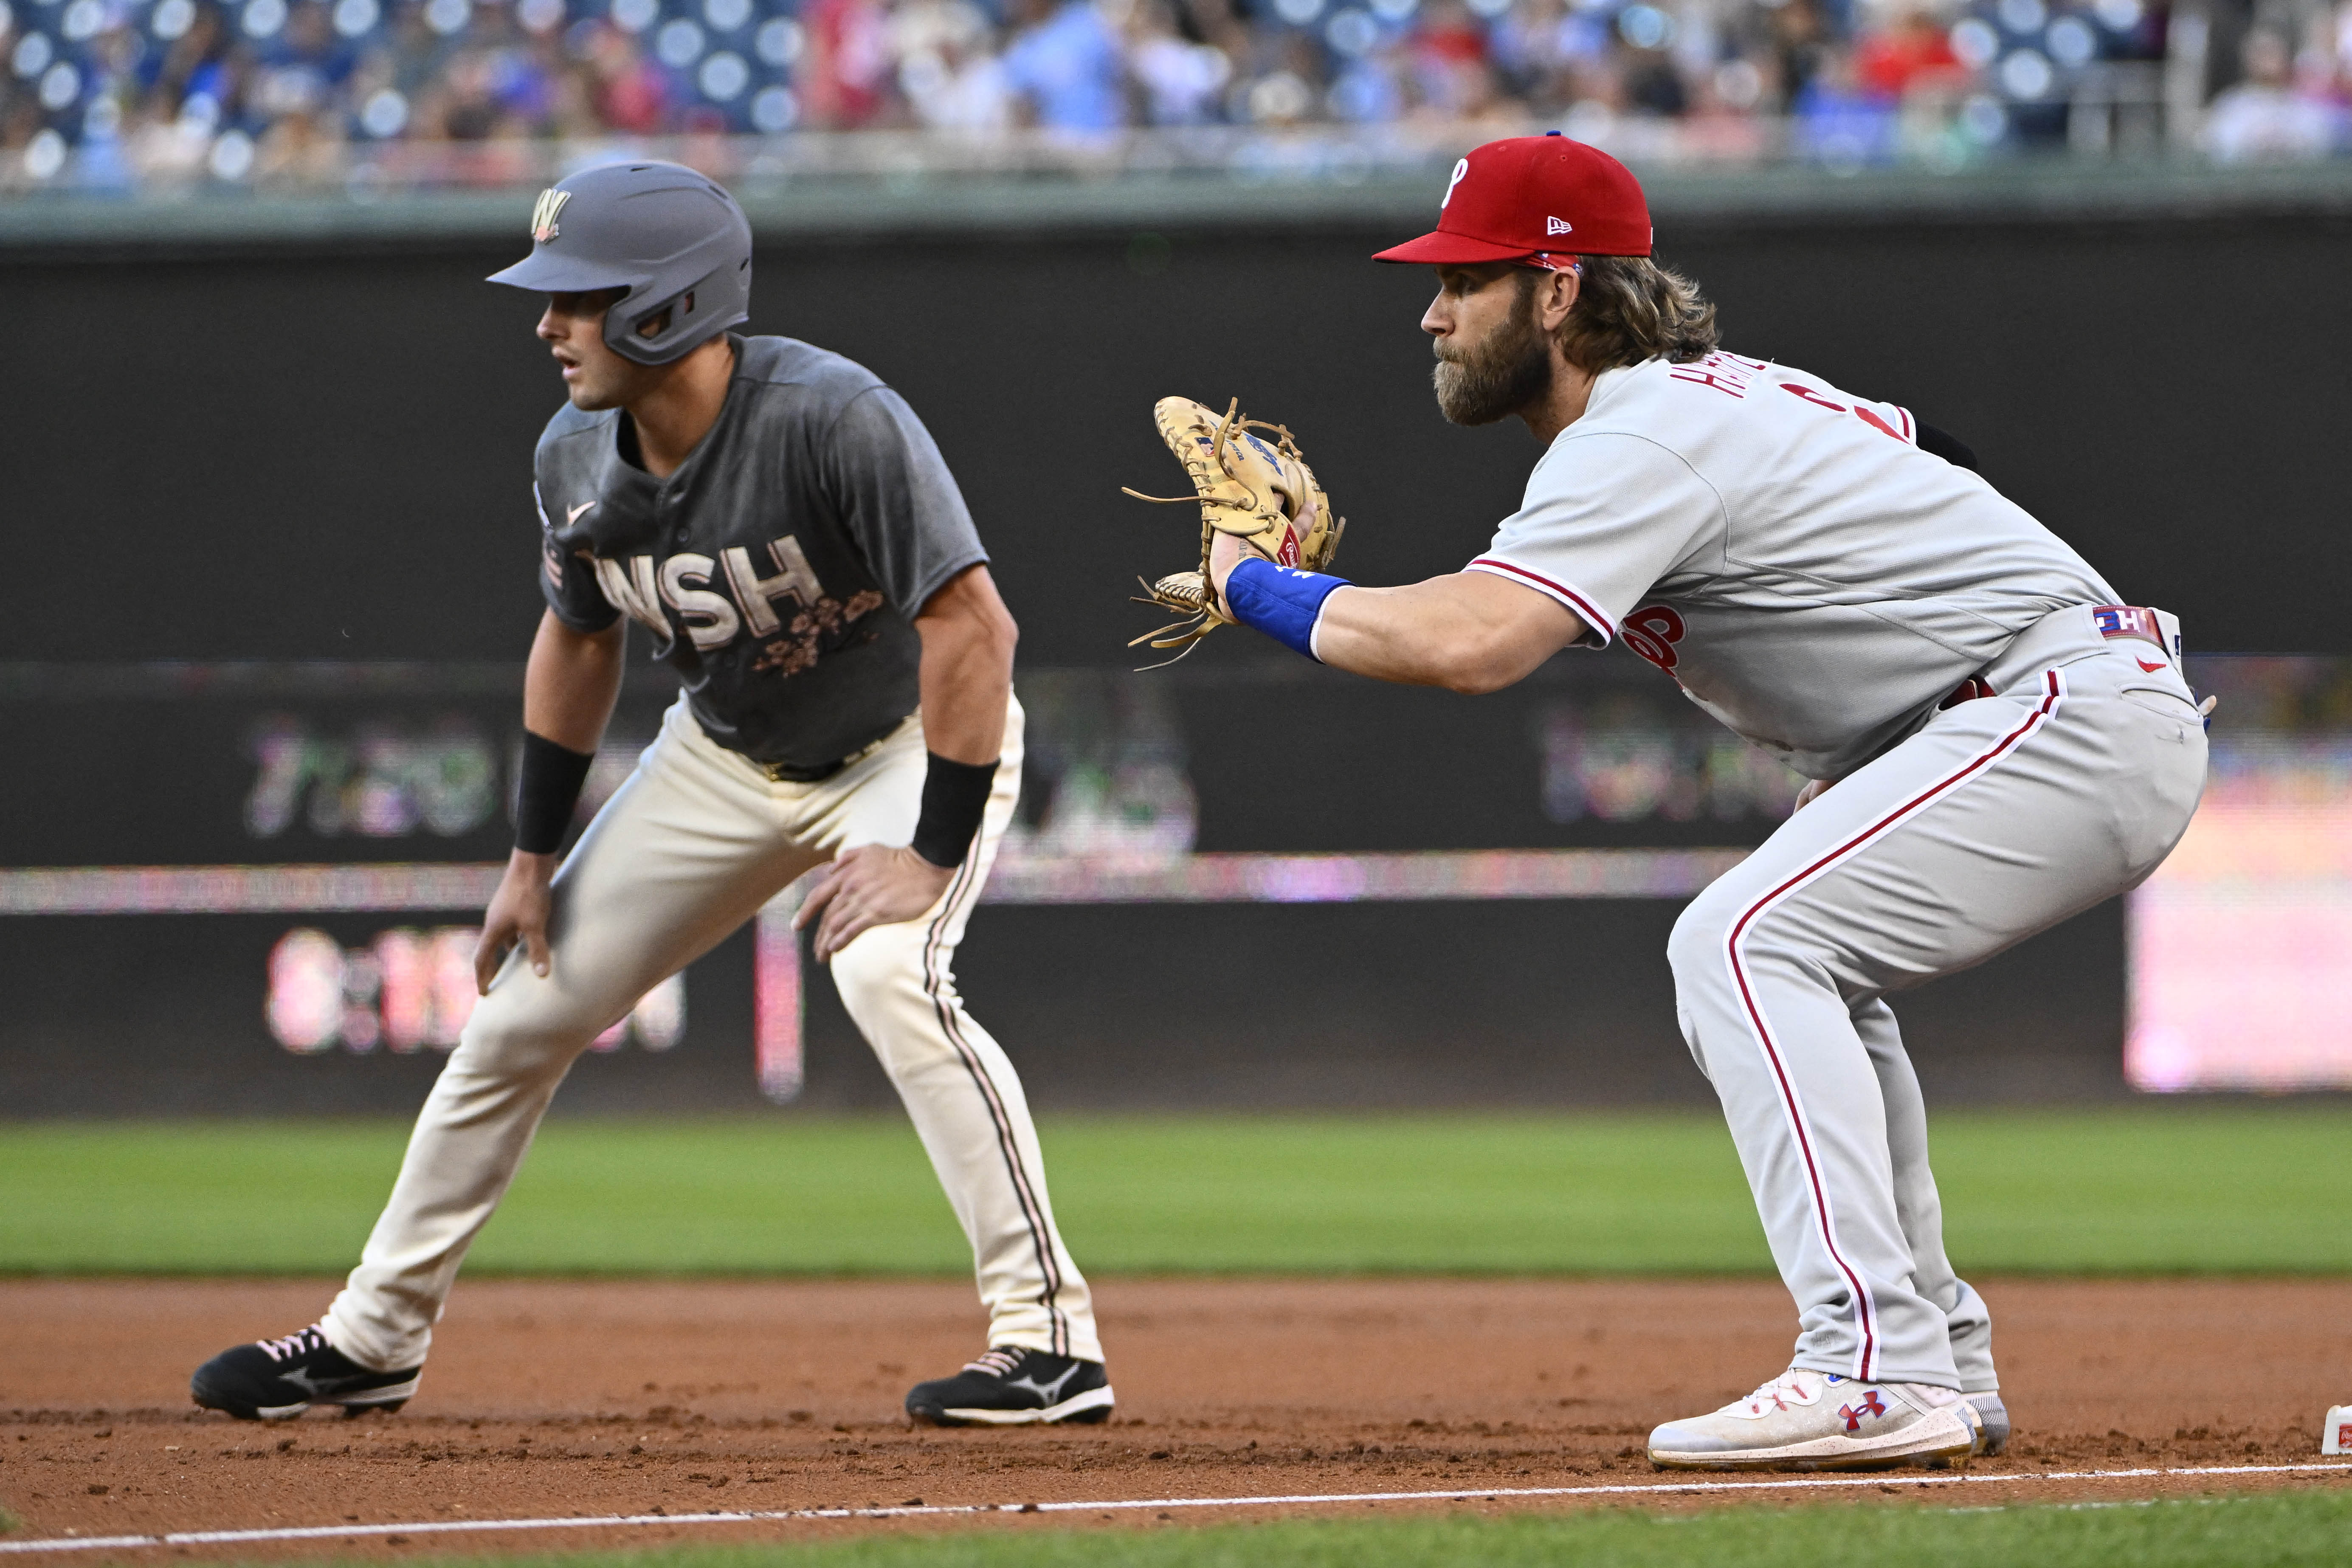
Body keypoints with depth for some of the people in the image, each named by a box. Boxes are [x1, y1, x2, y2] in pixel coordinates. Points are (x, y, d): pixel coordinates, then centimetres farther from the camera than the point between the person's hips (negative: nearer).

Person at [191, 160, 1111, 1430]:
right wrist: (533, 856, 6)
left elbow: (971, 628, -34)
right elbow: (577, 639, 6)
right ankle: (373, 1337, 21)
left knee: (885, 971, -34)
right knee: (525, 1005, 5)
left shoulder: (833, 421, -34)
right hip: (727, 757, 7)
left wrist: (933, 853, -35)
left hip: (909, 745, -7)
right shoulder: (577, 459, -13)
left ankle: (1048, 1338, -29)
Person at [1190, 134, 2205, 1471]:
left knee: (1744, 946, -19)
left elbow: (1468, 643, -30)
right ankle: (1938, 1367, 21)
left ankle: (1878, 1371, -26)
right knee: (1803, 963, 23)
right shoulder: (1717, 396, 15)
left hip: (2075, 710, -11)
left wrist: (1256, 586, -13)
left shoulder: (1644, 439, -16)